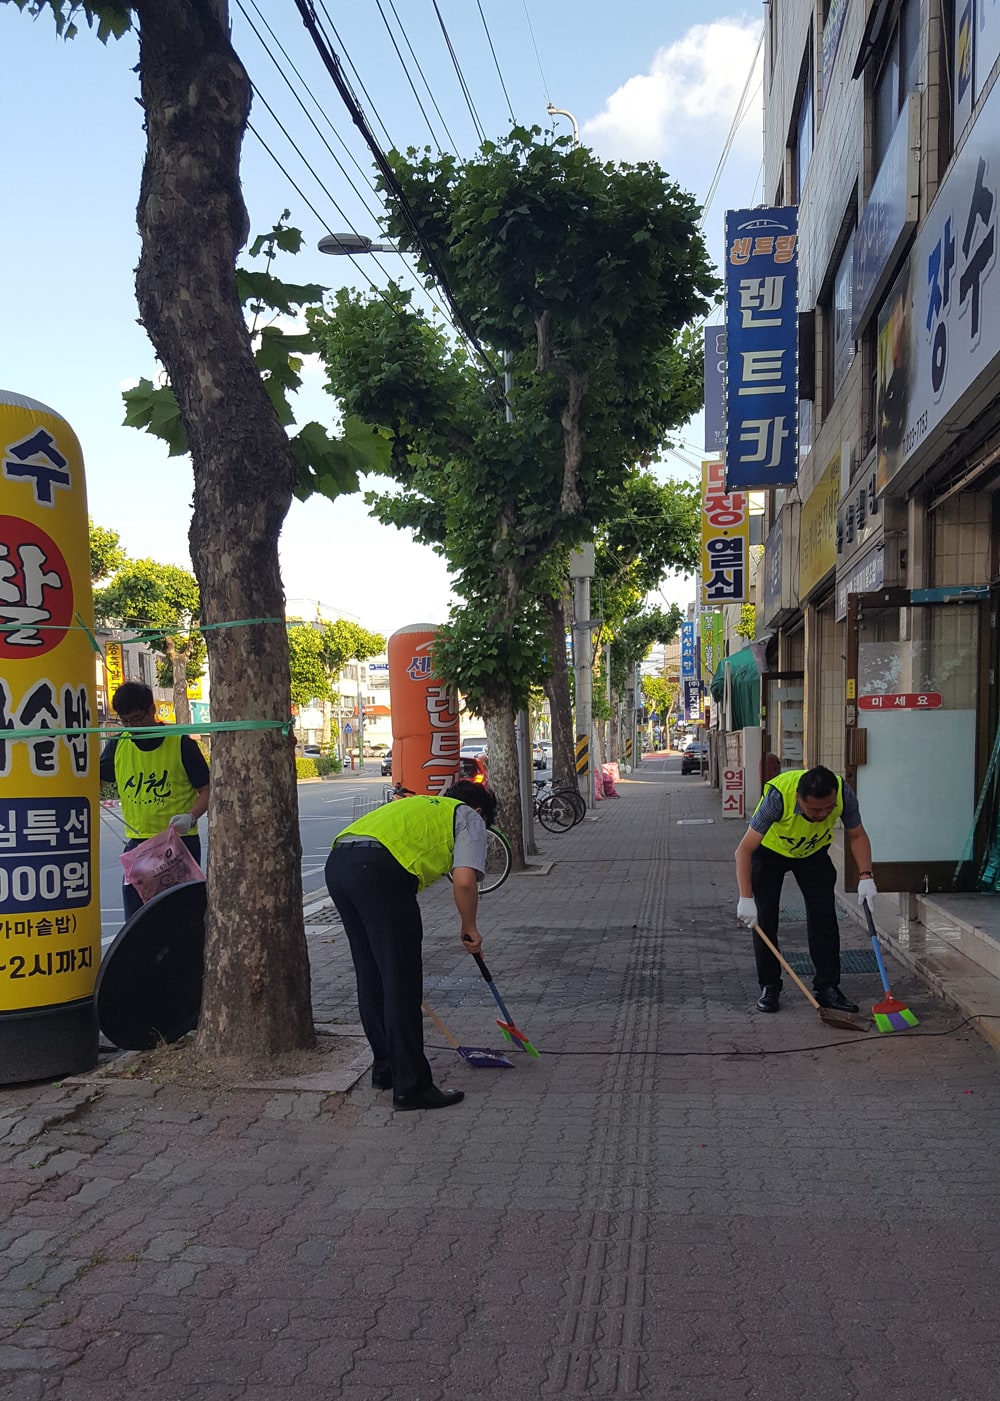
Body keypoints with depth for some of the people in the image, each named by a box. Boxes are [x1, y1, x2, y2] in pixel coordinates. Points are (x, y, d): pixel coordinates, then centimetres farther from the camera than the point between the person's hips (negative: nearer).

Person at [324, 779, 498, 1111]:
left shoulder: (419, 804, 38)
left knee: (371, 980, 19)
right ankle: (410, 1086, 5)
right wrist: (469, 928, 16)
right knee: (402, 984, 0)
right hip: (378, 869, -8)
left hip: (337, 861, 8)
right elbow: (464, 882, 0)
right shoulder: (468, 817, 17)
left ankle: (385, 1068, 31)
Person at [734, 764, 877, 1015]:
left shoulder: (844, 793, -32)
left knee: (824, 917, -5)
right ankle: (769, 987, 8)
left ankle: (827, 988, 4)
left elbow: (857, 836, -10)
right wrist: (746, 898, -41)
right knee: (764, 919, -6)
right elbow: (744, 850, -36)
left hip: (814, 852, 3)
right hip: (769, 851, -3)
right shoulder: (778, 797, -42)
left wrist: (865, 877, -22)